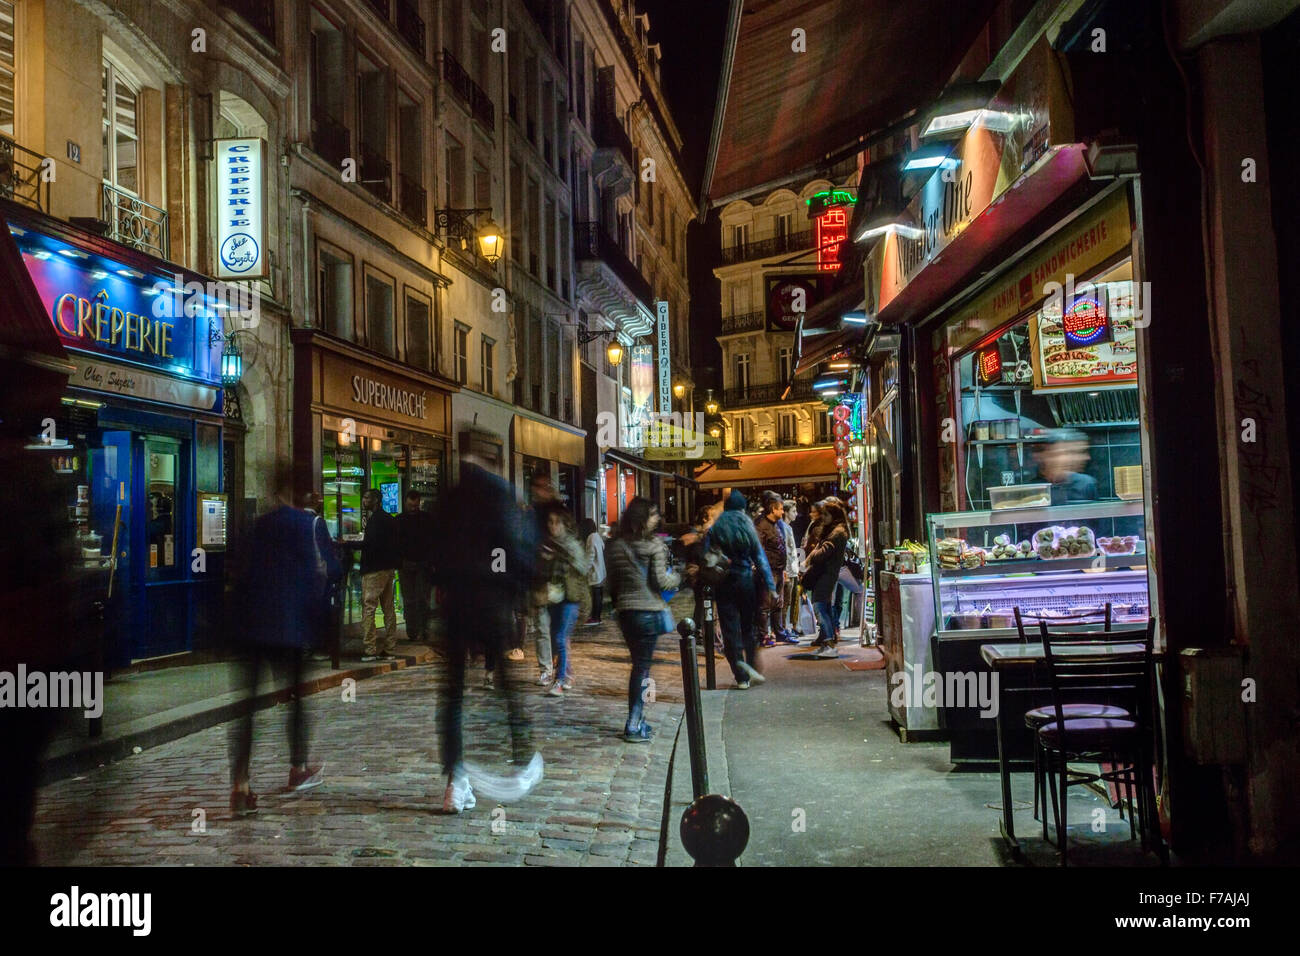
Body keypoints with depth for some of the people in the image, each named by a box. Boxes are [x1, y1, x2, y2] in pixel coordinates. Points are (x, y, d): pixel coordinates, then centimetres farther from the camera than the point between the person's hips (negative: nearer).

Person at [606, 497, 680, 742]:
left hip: (625, 612, 6)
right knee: (642, 666, -1)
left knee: (639, 664, 16)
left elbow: (612, 583, 11)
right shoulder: (653, 545, -10)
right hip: (649, 611, -6)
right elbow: (661, 581, -12)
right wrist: (678, 577, 6)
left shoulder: (615, 547, 6)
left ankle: (637, 720, 19)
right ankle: (634, 726, -1)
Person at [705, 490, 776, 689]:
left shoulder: (714, 530, -2)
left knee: (730, 631, 3)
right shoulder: (747, 529, -1)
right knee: (749, 628, 15)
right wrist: (770, 586, 0)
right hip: (747, 581, 1)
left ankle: (742, 677, 2)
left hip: (724, 584, -1)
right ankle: (753, 670, 10)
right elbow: (760, 559, -2)